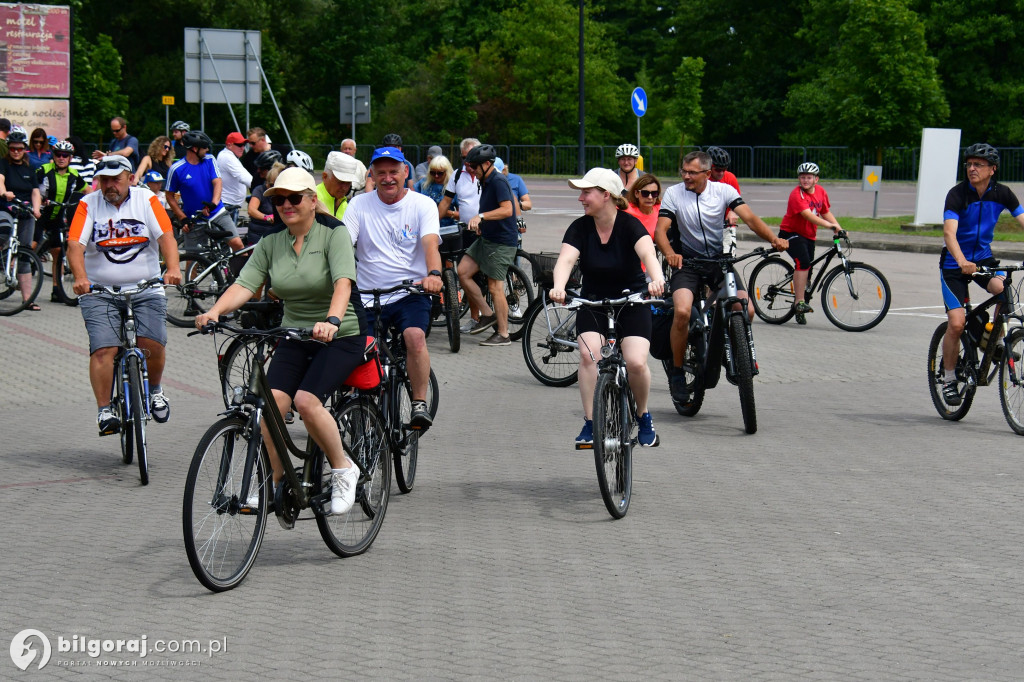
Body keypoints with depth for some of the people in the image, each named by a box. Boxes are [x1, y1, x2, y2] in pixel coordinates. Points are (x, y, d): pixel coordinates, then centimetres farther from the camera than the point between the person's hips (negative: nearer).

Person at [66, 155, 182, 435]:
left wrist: (173, 268, -27)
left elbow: (165, 235, -9)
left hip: (145, 289, 0)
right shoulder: (88, 204, 1)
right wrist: (80, 277, -29)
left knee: (153, 345, -13)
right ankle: (104, 411, -6)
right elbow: (75, 245, -10)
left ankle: (155, 390, 15)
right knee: (103, 350, -14)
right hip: (100, 292, 0)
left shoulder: (146, 199, 3)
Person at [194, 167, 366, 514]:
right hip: (294, 338, 4)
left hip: (342, 336, -4)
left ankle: (343, 469, -4)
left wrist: (331, 321, -45)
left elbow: (343, 282, -26)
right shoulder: (270, 245, 4)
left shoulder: (334, 235, -9)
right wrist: (215, 310, -29)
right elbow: (244, 284, -9)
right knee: (272, 401, -20)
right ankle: (275, 482, -7)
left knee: (306, 400, -26)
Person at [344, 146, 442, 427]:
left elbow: (431, 243, -13)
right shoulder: (359, 205, 5)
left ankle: (420, 404, -17)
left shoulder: (422, 204, 2)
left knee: (415, 336, -29)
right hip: (367, 296, 2)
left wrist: (433, 274, -34)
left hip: (410, 292, -2)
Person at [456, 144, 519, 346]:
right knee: (463, 271, 3)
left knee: (495, 287, -6)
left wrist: (481, 216, -36)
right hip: (486, 238, 10)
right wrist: (480, 223, 26)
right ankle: (487, 315, 12)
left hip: (502, 242, -10)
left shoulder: (498, 181, -18)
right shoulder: (486, 182, 13)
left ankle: (503, 334, 3)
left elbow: (507, 209, -30)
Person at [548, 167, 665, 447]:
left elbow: (647, 253, -34)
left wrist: (657, 278, -56)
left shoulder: (629, 225, -15)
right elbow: (566, 259, -24)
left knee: (636, 362, -20)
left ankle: (643, 416, 9)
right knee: (589, 354, -23)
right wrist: (558, 287, -46)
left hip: (632, 301, -2)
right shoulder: (580, 228, -8)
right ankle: (590, 423, -11)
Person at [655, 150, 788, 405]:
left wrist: (774, 239, -30)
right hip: (687, 262, -2)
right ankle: (677, 372, -8)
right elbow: (660, 230, -17)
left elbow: (749, 217, -12)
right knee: (682, 311, -27)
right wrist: (669, 253, -38)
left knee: (747, 310, -16)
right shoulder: (673, 193, -7)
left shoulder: (723, 190, -4)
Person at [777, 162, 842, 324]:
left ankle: (799, 312, 23)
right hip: (791, 233, -7)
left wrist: (839, 228, -5)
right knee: (803, 262, -29)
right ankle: (799, 302, -27)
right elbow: (808, 215, -31)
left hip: (809, 235, 7)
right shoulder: (797, 194, -20)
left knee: (807, 269, 10)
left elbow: (826, 213, 10)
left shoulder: (821, 192, 3)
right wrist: (830, 225, -39)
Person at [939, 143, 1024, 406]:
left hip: (983, 258, 3)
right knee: (957, 323, -15)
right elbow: (949, 231, -31)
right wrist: (962, 261, -49)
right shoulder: (957, 194, -18)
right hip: (955, 264, -3)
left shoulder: (1002, 193, -6)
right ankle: (949, 379, 4)